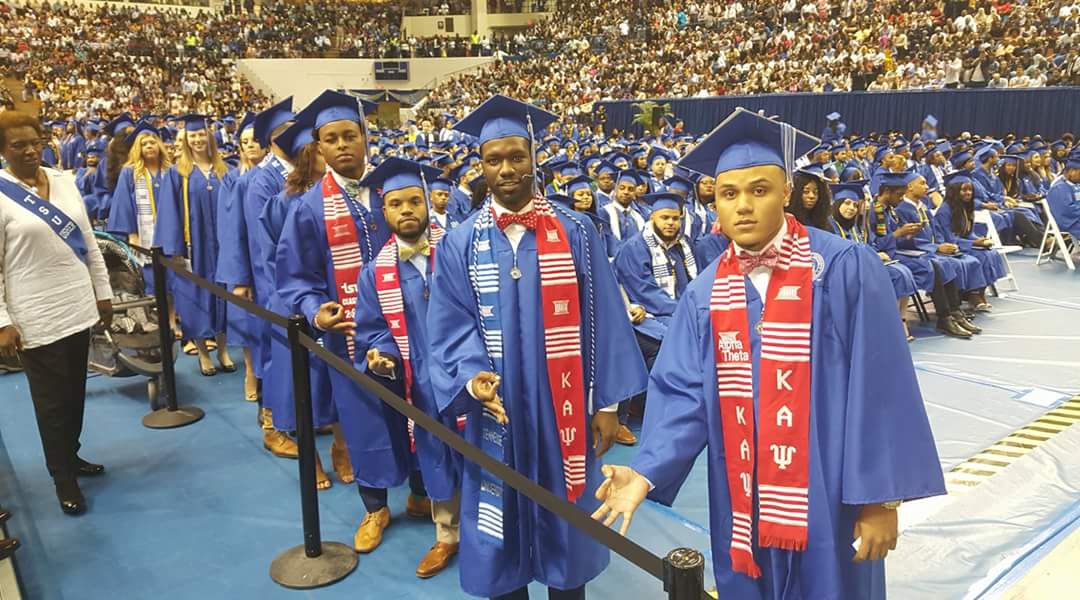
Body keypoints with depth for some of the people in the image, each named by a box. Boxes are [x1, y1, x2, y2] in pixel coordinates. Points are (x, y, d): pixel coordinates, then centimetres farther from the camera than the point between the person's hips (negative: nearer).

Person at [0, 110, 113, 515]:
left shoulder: (64, 181, 5)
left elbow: (89, 242, 10)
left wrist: (103, 292, 10)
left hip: (78, 307, 5)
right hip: (36, 316, -5)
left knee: (75, 392, 16)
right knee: (52, 399, 5)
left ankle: (71, 456, 34)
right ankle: (63, 478, 18)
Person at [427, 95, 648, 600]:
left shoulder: (576, 234, -4)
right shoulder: (460, 244, -1)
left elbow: (603, 319, -3)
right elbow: (449, 328, -3)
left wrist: (607, 402, -3)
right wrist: (471, 377, -22)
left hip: (564, 409, 0)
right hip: (497, 410, 1)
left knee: (565, 519, 13)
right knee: (502, 523, 13)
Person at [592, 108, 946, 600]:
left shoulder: (845, 269, -11)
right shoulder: (705, 293, 1)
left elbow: (879, 388, -12)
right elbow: (684, 394, -2)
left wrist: (881, 498, -12)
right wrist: (646, 472, -16)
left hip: (827, 499, -3)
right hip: (743, 506, 4)